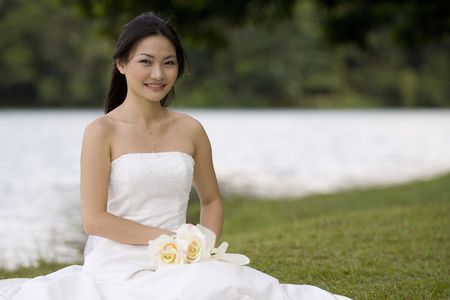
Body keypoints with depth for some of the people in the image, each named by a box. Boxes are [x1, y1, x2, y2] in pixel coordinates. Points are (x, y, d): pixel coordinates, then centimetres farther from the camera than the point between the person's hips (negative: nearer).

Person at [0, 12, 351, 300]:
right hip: (120, 270, -4)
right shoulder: (102, 131, -5)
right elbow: (94, 219, -9)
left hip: (178, 268, 5)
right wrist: (166, 237, -11)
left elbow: (212, 201, 19)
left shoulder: (190, 129, 7)